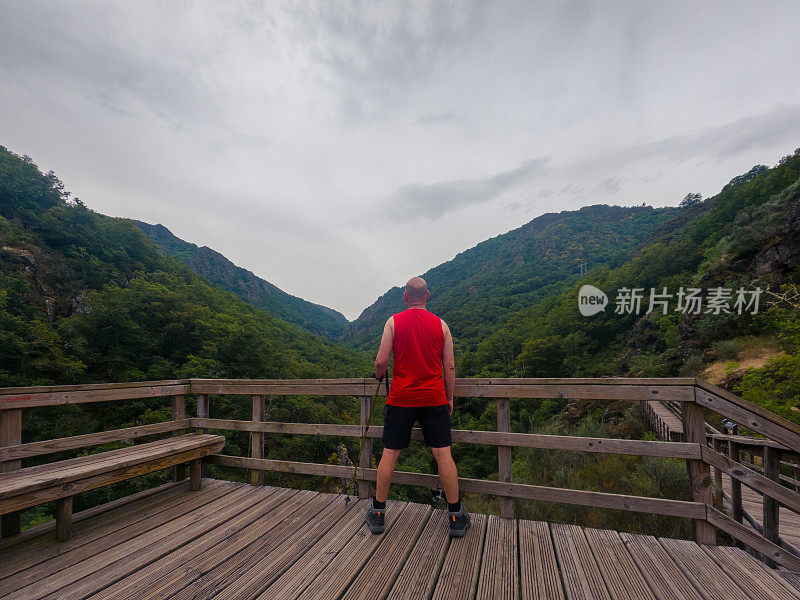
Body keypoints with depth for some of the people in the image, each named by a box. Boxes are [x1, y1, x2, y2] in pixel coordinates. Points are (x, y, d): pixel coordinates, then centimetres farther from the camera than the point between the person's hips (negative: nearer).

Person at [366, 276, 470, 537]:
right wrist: (449, 398, 13)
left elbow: (381, 362, -6)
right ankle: (456, 517, 16)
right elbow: (449, 367, 3)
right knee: (443, 453, 7)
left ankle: (377, 513, 22)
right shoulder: (441, 325, 2)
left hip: (400, 398, -1)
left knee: (389, 453, 9)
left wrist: (378, 376, 16)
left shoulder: (394, 322, -3)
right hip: (434, 398, 1)